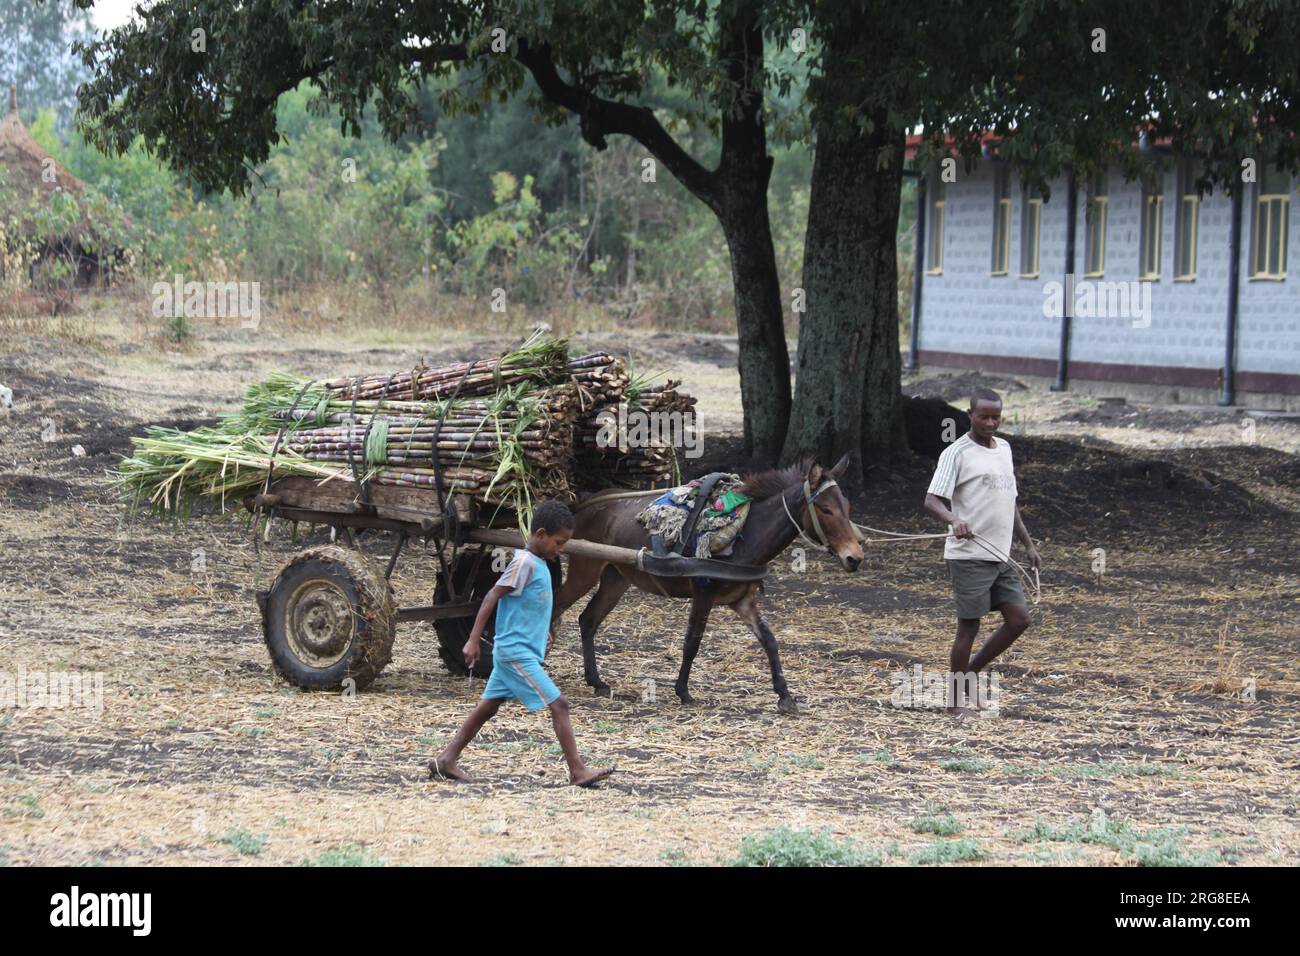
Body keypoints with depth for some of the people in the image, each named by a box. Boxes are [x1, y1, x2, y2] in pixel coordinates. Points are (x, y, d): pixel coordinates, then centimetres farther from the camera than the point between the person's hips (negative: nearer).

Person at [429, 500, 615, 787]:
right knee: (558, 705, -10)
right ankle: (578, 771, -10)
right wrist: (474, 640, -20)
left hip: (509, 653, 10)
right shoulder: (525, 563, -16)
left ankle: (446, 760, 17)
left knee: (488, 707, 13)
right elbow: (492, 597, -18)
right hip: (517, 652, -10)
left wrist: (542, 631, 17)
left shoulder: (539, 564, 13)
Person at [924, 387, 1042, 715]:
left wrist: (1028, 544, 21)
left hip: (1000, 556, 7)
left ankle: (969, 673, 18)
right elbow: (932, 500, -17)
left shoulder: (1004, 449, 14)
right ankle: (955, 700, 7)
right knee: (969, 625, -3)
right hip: (969, 555, -7)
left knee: (1019, 618, 3)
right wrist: (954, 520, -37)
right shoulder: (957, 453, -9)